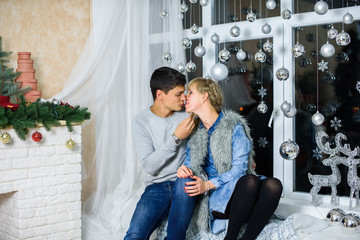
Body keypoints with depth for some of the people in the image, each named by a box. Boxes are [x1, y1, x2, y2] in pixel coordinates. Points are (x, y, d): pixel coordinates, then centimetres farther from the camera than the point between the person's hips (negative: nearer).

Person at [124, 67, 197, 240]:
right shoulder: (141, 122, -4)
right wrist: (176, 138, -20)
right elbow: (149, 166, -12)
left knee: (185, 181, -35)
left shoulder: (187, 115, 2)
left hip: (184, 185, 3)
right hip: (157, 187, -2)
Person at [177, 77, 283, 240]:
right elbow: (190, 164, 18)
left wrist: (209, 184, -21)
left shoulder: (234, 126, 0)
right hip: (214, 198, 0)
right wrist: (184, 169, -8)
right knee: (250, 181, -33)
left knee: (273, 184, -33)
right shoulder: (193, 132, 13)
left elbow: (239, 169, -8)